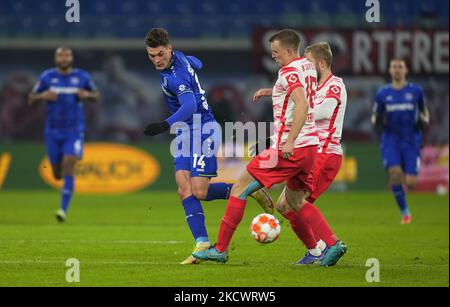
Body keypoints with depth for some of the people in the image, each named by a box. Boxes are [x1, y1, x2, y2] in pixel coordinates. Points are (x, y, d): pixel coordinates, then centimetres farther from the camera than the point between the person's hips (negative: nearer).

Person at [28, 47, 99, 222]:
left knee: (68, 168, -18)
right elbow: (31, 100, 3)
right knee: (57, 174, 9)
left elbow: (96, 96, 12)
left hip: (74, 130, -2)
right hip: (53, 131, 2)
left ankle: (64, 210, -19)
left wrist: (86, 95, -12)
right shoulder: (47, 77, -2)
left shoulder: (82, 77, -2)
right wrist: (43, 96, -19)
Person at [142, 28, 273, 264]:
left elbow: (190, 106, -39)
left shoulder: (176, 76, -24)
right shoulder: (178, 57, 4)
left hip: (202, 130, -9)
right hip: (185, 133, 9)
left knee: (199, 192, -12)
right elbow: (196, 64, 27)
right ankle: (202, 243, -12)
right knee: (184, 188, -7)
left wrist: (166, 125, -51)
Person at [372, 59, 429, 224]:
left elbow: (424, 112, 15)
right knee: (395, 172, -24)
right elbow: (375, 117, 13)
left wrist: (423, 121, -3)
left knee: (410, 182, -10)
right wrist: (377, 123, -7)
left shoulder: (416, 91, 3)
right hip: (390, 140, 0)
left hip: (411, 141, 0)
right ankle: (405, 212, -7)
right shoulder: (382, 93, 5)